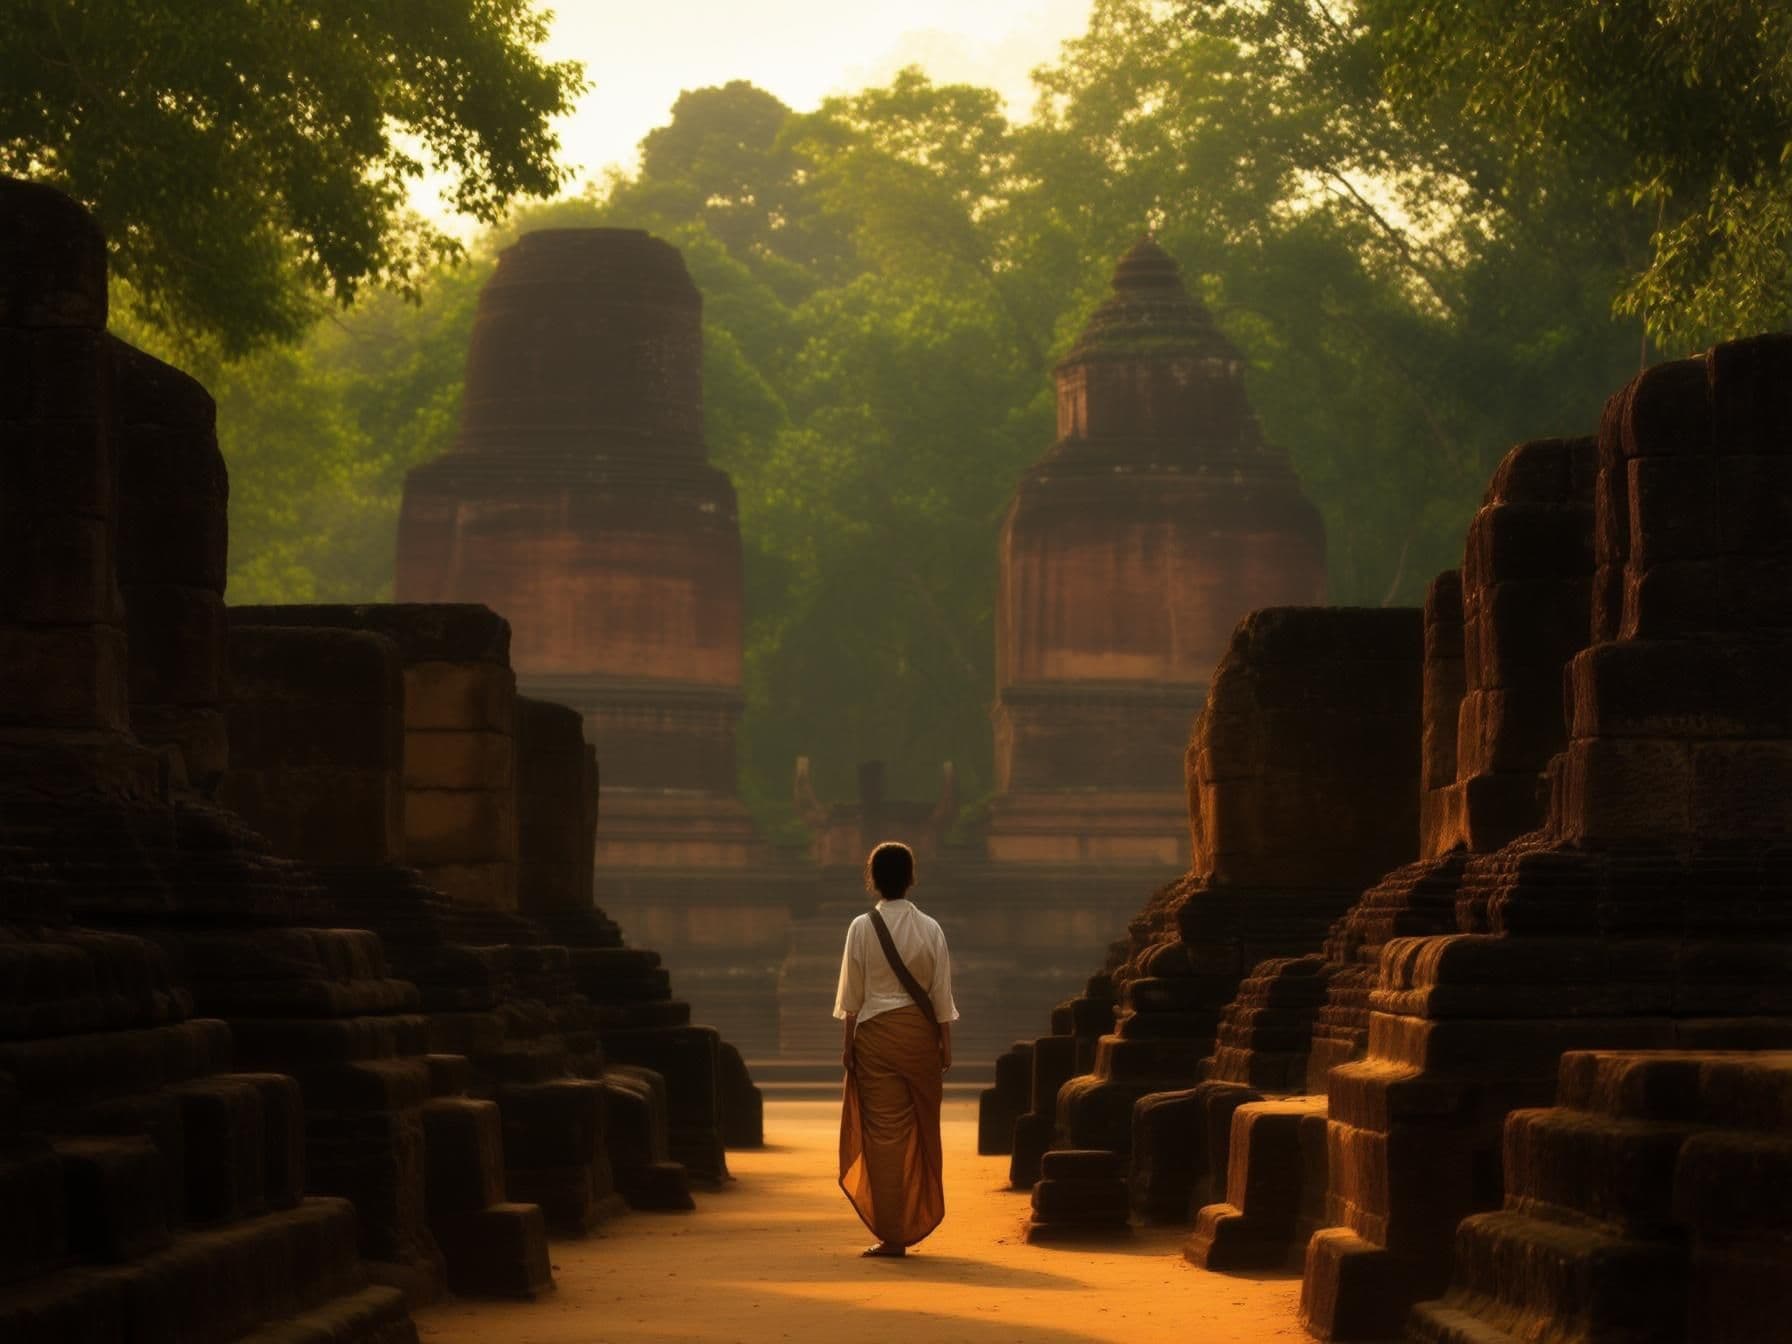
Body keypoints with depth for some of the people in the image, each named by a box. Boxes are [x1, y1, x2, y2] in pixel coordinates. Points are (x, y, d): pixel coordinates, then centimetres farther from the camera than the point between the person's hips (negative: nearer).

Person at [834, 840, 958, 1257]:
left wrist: (848, 1043, 3)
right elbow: (941, 993, 1)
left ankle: (892, 1234, -2)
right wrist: (946, 1043, 8)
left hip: (876, 1031, -2)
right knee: (922, 1129, 14)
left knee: (884, 1131, 0)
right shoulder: (929, 929, -1)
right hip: (920, 1033, 2)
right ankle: (918, 1220, 21)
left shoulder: (862, 928, -6)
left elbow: (853, 993, -4)